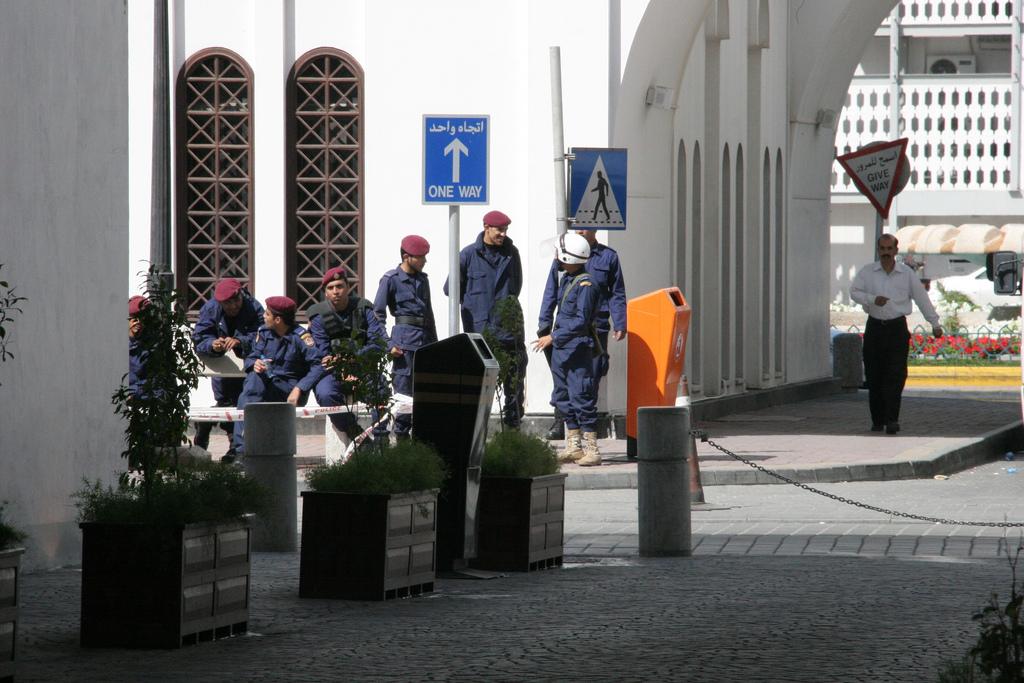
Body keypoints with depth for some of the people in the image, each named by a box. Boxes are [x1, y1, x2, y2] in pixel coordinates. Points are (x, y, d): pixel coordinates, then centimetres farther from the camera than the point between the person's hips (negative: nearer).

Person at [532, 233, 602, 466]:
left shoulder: (585, 285, -15)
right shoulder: (566, 280, 13)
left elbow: (581, 321, -20)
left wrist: (553, 337, -21)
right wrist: (553, 337, 21)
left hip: (578, 348, -10)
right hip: (561, 349, 10)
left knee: (582, 399, -9)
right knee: (564, 399, 13)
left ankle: (591, 449, -8)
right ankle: (574, 446, 20)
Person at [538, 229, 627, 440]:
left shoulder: (608, 256, 6)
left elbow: (617, 294, 9)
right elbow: (551, 291, 11)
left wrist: (620, 325, 1)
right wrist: (545, 322, 3)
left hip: (596, 327, 0)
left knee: (591, 379, 2)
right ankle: (559, 421, -1)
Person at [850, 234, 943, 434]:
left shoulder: (907, 273, 5)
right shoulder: (868, 272, 5)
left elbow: (921, 298, 10)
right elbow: (854, 291, -3)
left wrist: (935, 323, 12)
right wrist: (873, 299, -21)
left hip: (897, 328, -1)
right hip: (875, 327, 1)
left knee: (895, 375, -11)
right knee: (874, 376, 3)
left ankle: (892, 419, -15)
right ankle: (877, 420, 12)